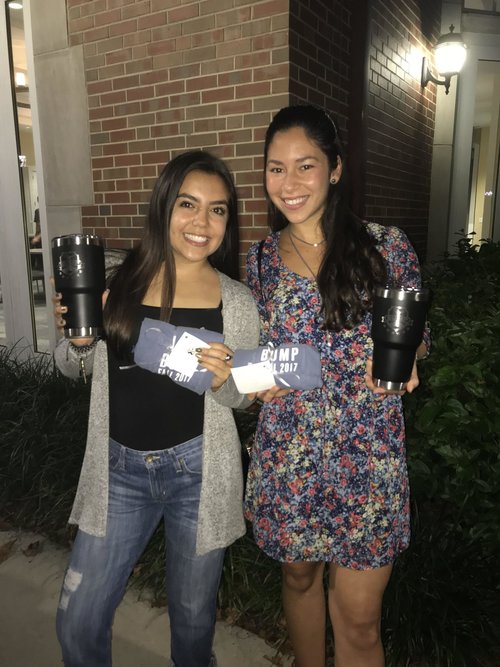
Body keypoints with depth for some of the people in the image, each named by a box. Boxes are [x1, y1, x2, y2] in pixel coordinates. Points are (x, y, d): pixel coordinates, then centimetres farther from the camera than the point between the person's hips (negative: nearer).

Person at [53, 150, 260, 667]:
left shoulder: (237, 303, -5)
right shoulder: (117, 280, -4)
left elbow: (240, 398, 5)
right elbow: (71, 367, 7)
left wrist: (223, 381, -18)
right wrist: (76, 338, -15)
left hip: (198, 470, 0)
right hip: (119, 468, 1)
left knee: (192, 616, 18)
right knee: (77, 623, 11)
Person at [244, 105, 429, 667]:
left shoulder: (386, 247, -6)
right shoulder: (261, 259, 2)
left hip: (367, 459, -2)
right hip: (286, 456, 3)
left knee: (358, 619, 7)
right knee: (299, 578, 23)